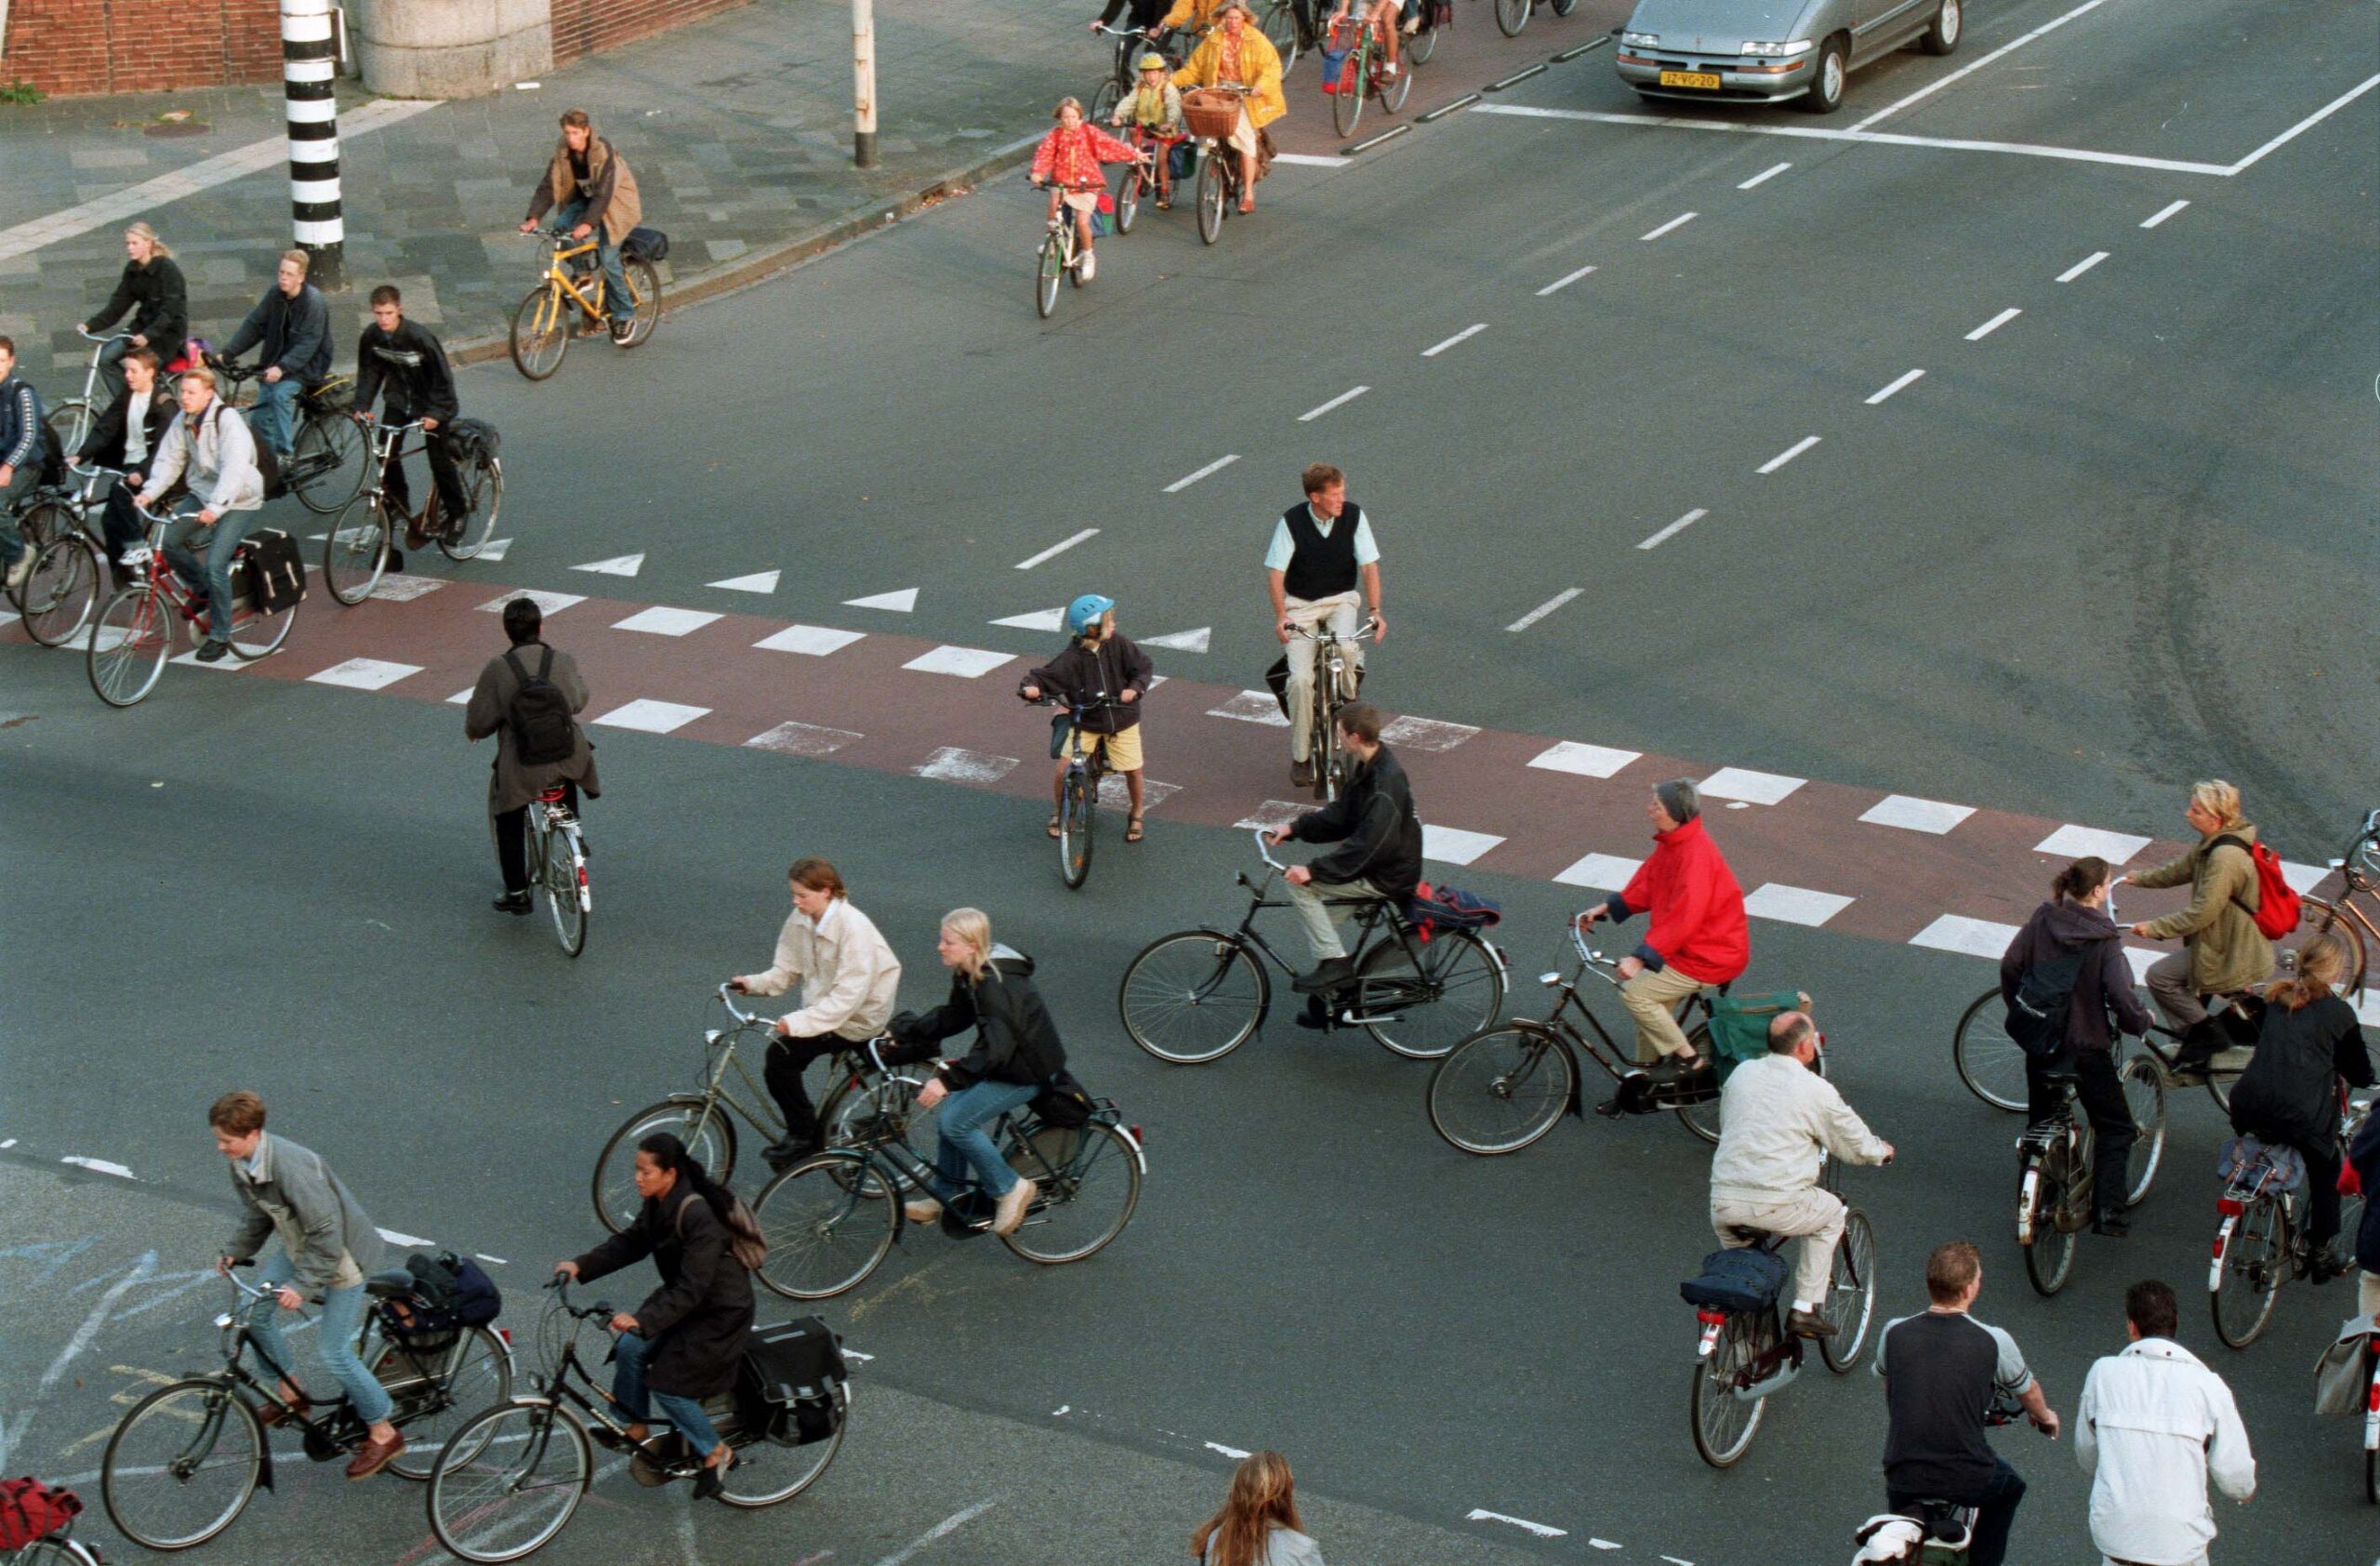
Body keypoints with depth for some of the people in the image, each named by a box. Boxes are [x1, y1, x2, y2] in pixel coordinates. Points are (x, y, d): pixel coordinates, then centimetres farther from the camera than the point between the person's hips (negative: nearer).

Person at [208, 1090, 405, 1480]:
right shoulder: (243, 1166, -7)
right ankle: (291, 1395, 24)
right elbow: (257, 1215, 12)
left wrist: (302, 1285, -32)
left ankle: (383, 1434, 10)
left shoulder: (292, 1167, -35)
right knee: (256, 1309, 5)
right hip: (301, 1246, 9)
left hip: (343, 1253, -9)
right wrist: (234, 1251, 2)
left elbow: (326, 1233, -31)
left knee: (332, 1353, -6)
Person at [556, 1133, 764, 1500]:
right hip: (683, 1295, 8)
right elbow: (630, 1243, 5)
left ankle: (716, 1452, 10)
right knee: (629, 1349, -3)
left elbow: (691, 1288, -34)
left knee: (666, 1385, -10)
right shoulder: (658, 1204, -5)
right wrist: (580, 1265, -7)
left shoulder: (700, 1217, -33)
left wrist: (642, 1321, -40)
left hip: (719, 1312, -8)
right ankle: (636, 1428, 17)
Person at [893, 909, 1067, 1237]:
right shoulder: (970, 976, 3)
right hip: (1008, 1060, 10)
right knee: (948, 1111, 8)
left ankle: (1010, 1189, -2)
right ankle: (944, 1197, 20)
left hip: (1029, 1069, -10)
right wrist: (899, 1031, 5)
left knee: (956, 1121, -14)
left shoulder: (996, 985, -27)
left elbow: (995, 1046, -34)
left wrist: (947, 1080, -41)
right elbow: (950, 1018, 13)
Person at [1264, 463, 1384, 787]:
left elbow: (1369, 566, -8)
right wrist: (1281, 615, -25)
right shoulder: (1291, 522, -13)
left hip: (1340, 601, 1)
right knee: (1301, 679, -17)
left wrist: (1375, 611, -19)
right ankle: (1300, 755, -1)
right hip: (1301, 605, -1)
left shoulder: (1354, 516, -9)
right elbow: (1275, 572, -12)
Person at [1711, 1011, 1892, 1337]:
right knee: (1831, 1213, 25)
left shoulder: (1741, 1073, 10)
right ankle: (1806, 1308, 20)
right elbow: (1858, 1146, 7)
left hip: (1724, 1204, 4)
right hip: (1778, 1206, -4)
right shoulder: (1816, 1090, -3)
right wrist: (1881, 1150, 32)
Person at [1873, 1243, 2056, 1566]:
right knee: (2009, 1488, 31)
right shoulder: (1993, 1342, -10)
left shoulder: (1894, 1333, -4)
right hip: (1968, 1481, -1)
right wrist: (2045, 1417, 35)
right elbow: (2028, 1392, 10)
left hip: (1902, 1481, 1)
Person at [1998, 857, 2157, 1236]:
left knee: (2041, 1123, 21)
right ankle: (2107, 1211, 1)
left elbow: (2010, 966, -3)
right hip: (2086, 1047, -5)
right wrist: (2141, 1021, -2)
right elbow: (2120, 996, -22)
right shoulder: (2104, 939, -17)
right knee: (2115, 1127, 10)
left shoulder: (2041, 921, -5)